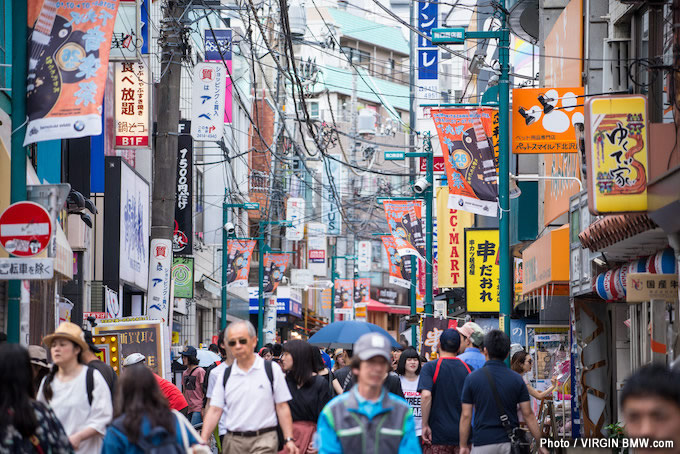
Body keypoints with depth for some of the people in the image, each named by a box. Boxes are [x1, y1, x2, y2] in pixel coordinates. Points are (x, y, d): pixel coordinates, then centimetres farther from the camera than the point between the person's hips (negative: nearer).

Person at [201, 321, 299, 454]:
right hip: (233, 441, 3)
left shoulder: (272, 369, 3)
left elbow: (282, 407, 3)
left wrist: (289, 440, -3)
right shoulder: (225, 375, 10)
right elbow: (214, 410, 7)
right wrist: (202, 441, -4)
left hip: (264, 439, -3)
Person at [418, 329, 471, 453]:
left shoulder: (430, 367, -6)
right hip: (463, 434, 3)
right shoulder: (467, 368, 5)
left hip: (437, 434, -3)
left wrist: (425, 424, -12)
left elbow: (426, 396, -20)